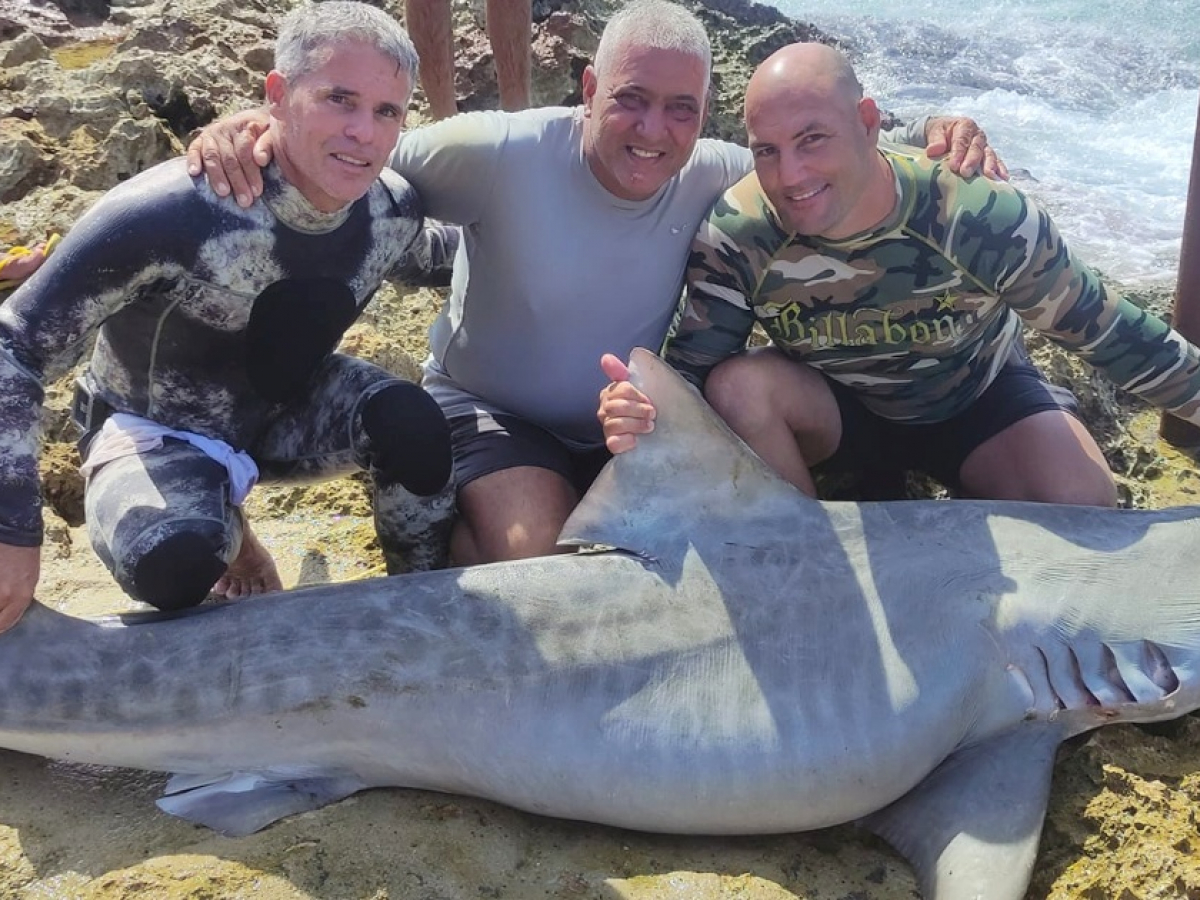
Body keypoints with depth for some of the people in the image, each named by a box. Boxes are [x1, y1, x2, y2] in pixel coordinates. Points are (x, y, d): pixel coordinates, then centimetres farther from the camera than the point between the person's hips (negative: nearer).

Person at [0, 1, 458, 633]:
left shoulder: (392, 210, -17)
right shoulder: (167, 215, -35)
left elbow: (425, 256, 13)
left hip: (288, 412, 4)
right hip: (159, 433, -3)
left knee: (413, 425, -25)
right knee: (172, 563, -33)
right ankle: (226, 533, 7)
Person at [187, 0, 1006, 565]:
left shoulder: (714, 179, -11)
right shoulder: (502, 155, -22)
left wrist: (935, 135, -21)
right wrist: (255, 132, -35)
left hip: (634, 427, 5)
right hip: (493, 413, -4)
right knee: (539, 565, -27)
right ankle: (442, 526, 9)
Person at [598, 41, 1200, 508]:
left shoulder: (980, 218, -30)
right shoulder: (736, 235, -28)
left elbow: (1109, 333, -17)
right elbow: (694, 370, -25)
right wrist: (646, 410, -49)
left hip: (980, 400, -1)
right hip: (837, 406, 1)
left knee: (1082, 508, -26)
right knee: (739, 385, -30)